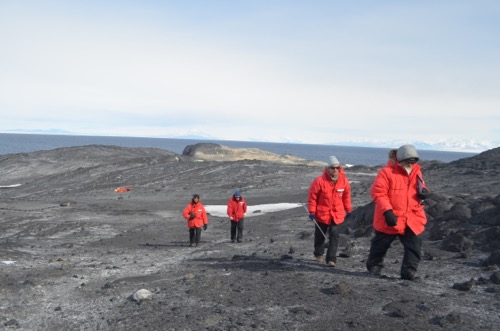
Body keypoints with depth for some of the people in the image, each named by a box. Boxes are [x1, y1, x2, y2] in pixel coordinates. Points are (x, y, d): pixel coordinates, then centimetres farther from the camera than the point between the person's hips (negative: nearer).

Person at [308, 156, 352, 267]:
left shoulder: (344, 181, -7)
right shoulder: (320, 181, -18)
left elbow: (346, 196, 8)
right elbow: (312, 197, -9)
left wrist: (348, 210, 15)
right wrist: (312, 211, -9)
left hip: (337, 214, 1)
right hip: (321, 214, -1)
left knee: (334, 236, -7)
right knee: (320, 235, 15)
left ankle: (331, 259, -2)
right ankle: (318, 254, 38)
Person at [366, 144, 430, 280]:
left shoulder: (417, 172, 6)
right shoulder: (387, 172, -14)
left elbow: (421, 189, 20)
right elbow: (378, 193, -18)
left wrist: (424, 193, -6)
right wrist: (387, 211, -25)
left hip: (412, 220, 4)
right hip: (390, 220, -4)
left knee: (414, 246, -2)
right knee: (380, 245, 13)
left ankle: (409, 271, 8)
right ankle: (374, 267, 35)